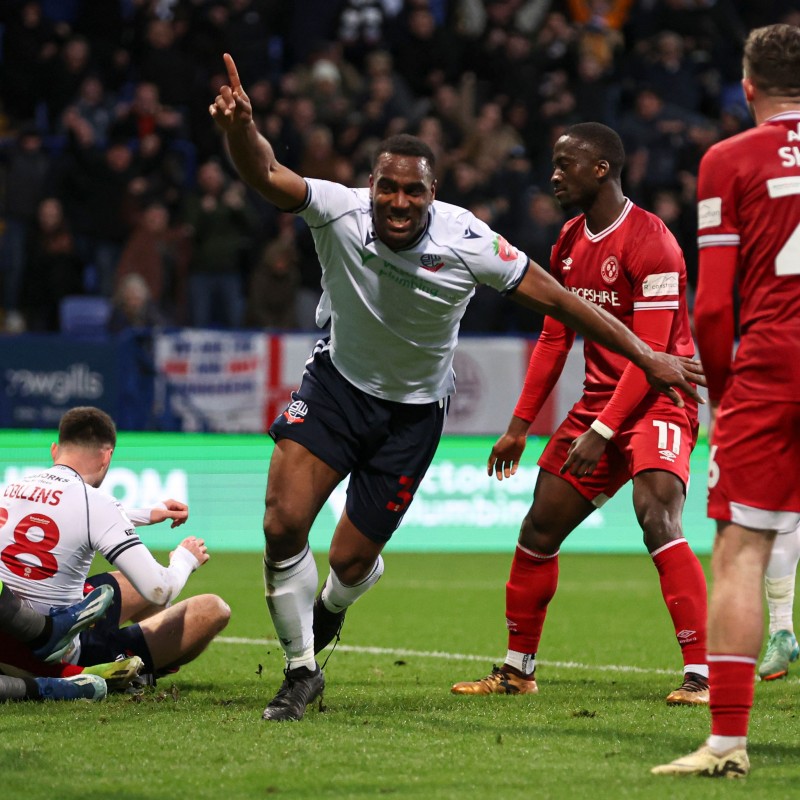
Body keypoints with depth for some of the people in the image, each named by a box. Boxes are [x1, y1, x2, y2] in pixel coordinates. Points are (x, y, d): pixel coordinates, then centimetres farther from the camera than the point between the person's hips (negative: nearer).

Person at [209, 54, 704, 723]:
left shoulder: (467, 242, -21)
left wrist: (647, 358, -9)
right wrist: (241, 127, -59)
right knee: (284, 525, -17)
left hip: (412, 411, 0)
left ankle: (329, 609, 45)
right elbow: (265, 176, -36)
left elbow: (556, 300, -12)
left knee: (351, 559, 3)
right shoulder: (341, 213, -21)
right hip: (337, 383, 0)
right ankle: (302, 670, 6)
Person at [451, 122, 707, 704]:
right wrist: (520, 426, 13)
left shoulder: (649, 241, -17)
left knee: (657, 521, -25)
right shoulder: (570, 243, 10)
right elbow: (555, 340, 17)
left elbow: (650, 353, -20)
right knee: (539, 531, 7)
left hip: (657, 401, -8)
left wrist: (602, 432, -23)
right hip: (598, 403, 8)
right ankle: (518, 669, 22)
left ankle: (701, 673, -24)